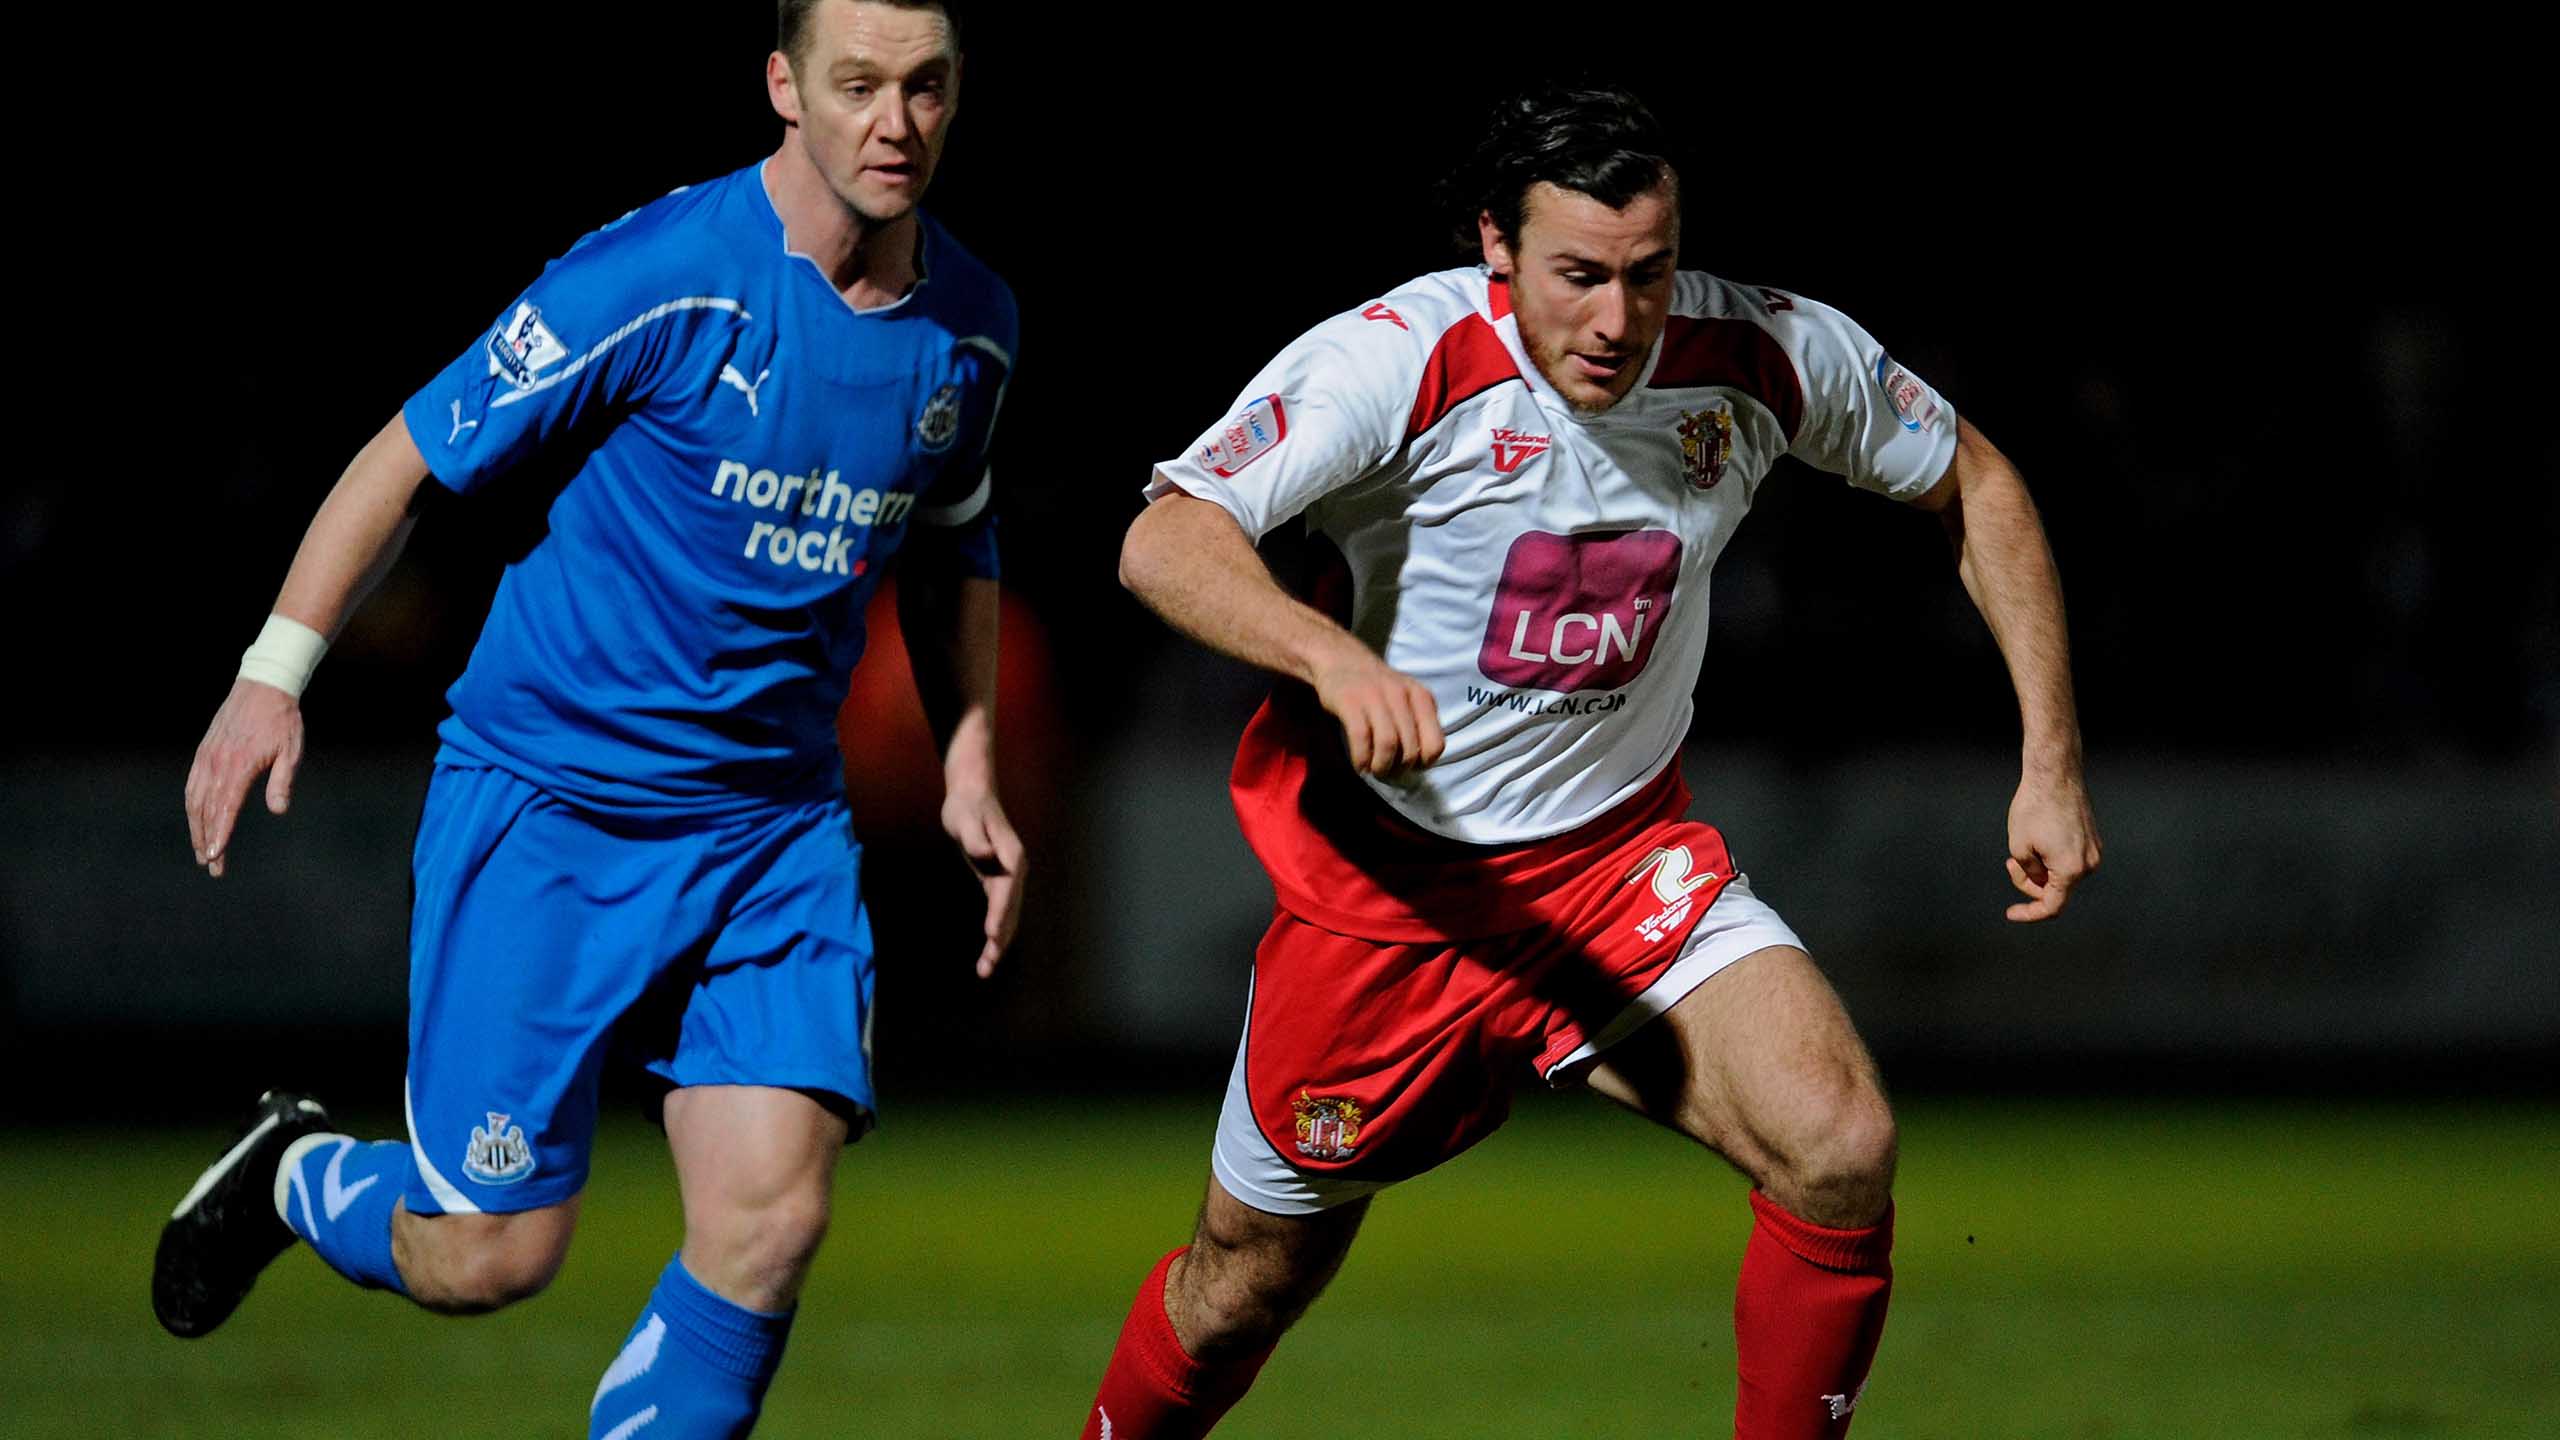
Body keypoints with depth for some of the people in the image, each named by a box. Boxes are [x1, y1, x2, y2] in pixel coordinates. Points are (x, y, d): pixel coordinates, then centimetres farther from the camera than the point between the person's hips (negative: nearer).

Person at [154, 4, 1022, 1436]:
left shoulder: (972, 325, 3)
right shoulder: (659, 280, -17)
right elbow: (419, 454, -8)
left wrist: (970, 763, 14)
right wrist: (277, 671, -13)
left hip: (777, 822, 5)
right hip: (550, 796, -4)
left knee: (771, 1219, -13)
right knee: (488, 1254, -3)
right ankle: (297, 1176, 31)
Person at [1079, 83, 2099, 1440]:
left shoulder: (1763, 353, -11)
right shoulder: (1402, 359, -22)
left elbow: (1976, 483, 6)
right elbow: (1165, 542, -31)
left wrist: (2051, 758, -1)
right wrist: (1334, 656, -49)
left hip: (1623, 859, 2)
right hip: (1387, 878, -2)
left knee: (1841, 1151, -22)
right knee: (1243, 1292, 9)